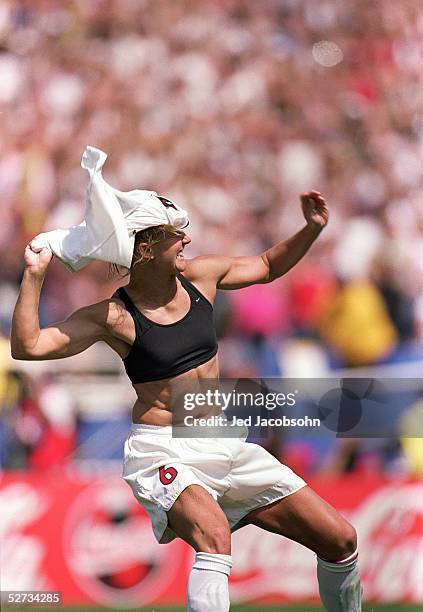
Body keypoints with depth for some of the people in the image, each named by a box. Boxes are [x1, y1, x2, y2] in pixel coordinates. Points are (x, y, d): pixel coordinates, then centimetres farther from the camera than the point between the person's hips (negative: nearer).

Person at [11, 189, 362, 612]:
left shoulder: (202, 277, 4)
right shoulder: (114, 316, -12)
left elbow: (269, 267, 23)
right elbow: (27, 347, -21)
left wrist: (312, 229, 8)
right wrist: (34, 276, -29)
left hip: (225, 446, 7)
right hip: (164, 453, -6)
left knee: (340, 541, 2)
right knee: (214, 533, -40)